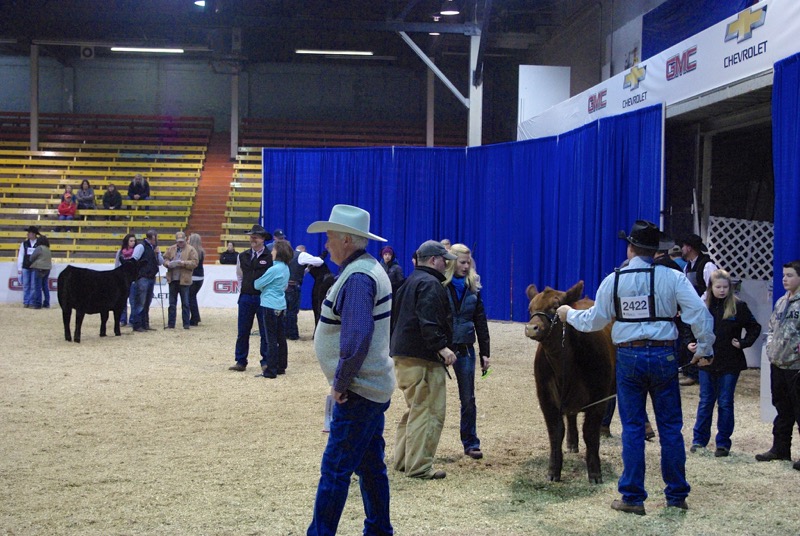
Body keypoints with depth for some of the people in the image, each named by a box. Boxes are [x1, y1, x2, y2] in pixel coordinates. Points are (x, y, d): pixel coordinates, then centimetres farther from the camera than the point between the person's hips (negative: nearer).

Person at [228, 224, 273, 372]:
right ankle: (240, 362, 12)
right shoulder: (243, 256, 8)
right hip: (246, 298, 4)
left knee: (265, 332, 3)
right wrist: (242, 291, 12)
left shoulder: (270, 257, -6)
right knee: (242, 332, 5)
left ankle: (266, 362, 11)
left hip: (263, 299, -4)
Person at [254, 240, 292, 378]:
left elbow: (257, 285, -9)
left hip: (270, 306, -8)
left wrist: (256, 281, 13)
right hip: (281, 306, 8)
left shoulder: (274, 269, -16)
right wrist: (267, 287, 14)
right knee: (281, 338, 12)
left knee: (272, 339, -5)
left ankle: (271, 370, -2)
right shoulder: (285, 268, 9)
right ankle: (281, 367, 19)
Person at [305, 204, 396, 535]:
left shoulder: (357, 277, -19)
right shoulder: (369, 268, 14)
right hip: (373, 387, 10)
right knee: (371, 466, 17)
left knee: (335, 468, -5)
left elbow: (356, 337, -28)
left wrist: (340, 382, -18)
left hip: (358, 392, -10)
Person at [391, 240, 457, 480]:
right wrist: (442, 346, -27)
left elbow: (397, 317, 25)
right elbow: (428, 321, -24)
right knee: (428, 412, -7)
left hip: (403, 356, 11)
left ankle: (402, 460, 23)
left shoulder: (410, 282, 20)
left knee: (415, 409, 20)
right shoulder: (430, 284, -12)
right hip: (423, 358, -11)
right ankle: (419, 466, -6)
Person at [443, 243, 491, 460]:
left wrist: (485, 352, 5)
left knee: (468, 399, 8)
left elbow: (480, 322, 9)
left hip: (465, 349, 4)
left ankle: (471, 443, 18)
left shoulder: (473, 287, 7)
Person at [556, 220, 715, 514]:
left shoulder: (614, 280, 0)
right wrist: (704, 349, 4)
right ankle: (677, 494, 18)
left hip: (629, 357, 0)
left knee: (632, 428, 7)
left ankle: (633, 497, 11)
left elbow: (595, 320, 7)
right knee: (670, 426, 10)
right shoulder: (672, 277, -3)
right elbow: (699, 313, -8)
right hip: (664, 356, 0)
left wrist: (569, 314, 24)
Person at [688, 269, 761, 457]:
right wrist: (691, 344, -4)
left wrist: (743, 343, -9)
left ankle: (723, 442, 14)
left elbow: (755, 328, 2)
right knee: (705, 401, 9)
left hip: (730, 364, -2)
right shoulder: (703, 305, 0)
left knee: (725, 403, 6)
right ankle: (699, 440, 17)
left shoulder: (738, 306, -6)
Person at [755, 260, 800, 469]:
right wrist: (770, 345, 11)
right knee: (782, 410, 18)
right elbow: (771, 326, 24)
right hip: (778, 364, 8)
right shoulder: (782, 301, 13)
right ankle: (780, 448, 29)